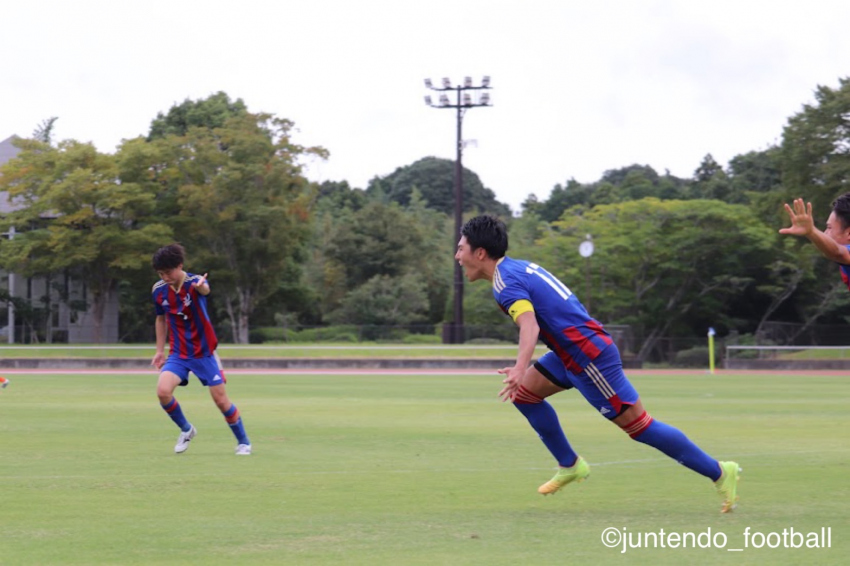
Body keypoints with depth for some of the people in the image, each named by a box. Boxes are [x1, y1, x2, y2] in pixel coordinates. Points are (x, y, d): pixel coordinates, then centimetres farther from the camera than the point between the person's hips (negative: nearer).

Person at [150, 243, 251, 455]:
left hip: (204, 352, -3)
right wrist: (160, 350, 14)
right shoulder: (159, 290, -3)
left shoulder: (194, 283, -18)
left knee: (221, 400, -2)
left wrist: (201, 286, -69)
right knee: (163, 391, -20)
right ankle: (186, 430, 6)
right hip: (178, 354, 3)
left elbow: (205, 289, -44)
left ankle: (243, 442, 20)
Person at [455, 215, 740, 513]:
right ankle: (570, 465, 17)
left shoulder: (505, 280, -15)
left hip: (589, 355, -10)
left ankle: (719, 472, 1)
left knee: (637, 424, -5)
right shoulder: (519, 267, 15)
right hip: (572, 351, 10)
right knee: (524, 392, 10)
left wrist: (519, 369, -46)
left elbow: (530, 326, -32)